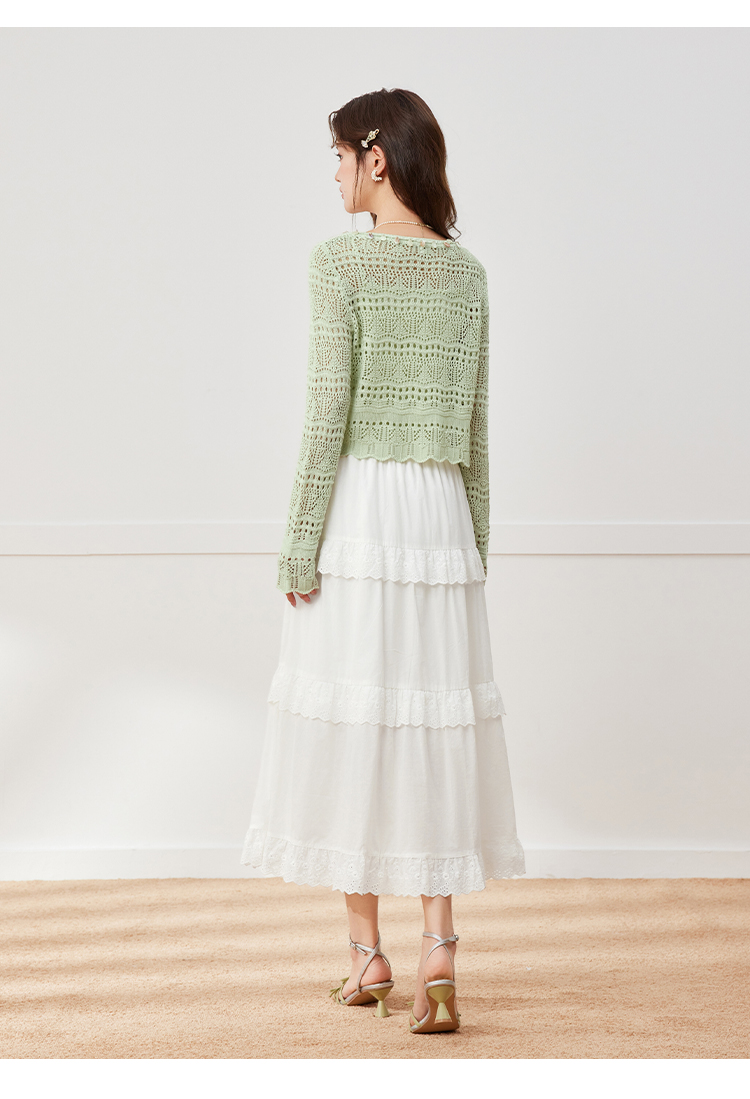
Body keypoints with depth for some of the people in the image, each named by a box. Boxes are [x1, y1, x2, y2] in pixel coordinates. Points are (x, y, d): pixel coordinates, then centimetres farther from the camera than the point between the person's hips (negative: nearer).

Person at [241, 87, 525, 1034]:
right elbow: (474, 427, 11)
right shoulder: (467, 272, 8)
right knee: (435, 722, 7)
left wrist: (298, 546, -8)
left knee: (351, 719, 4)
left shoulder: (341, 260, -9)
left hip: (358, 505, -4)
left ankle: (368, 951, 12)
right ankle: (438, 941, -2)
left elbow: (327, 411, -12)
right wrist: (474, 544, 18)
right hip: (440, 508, 5)